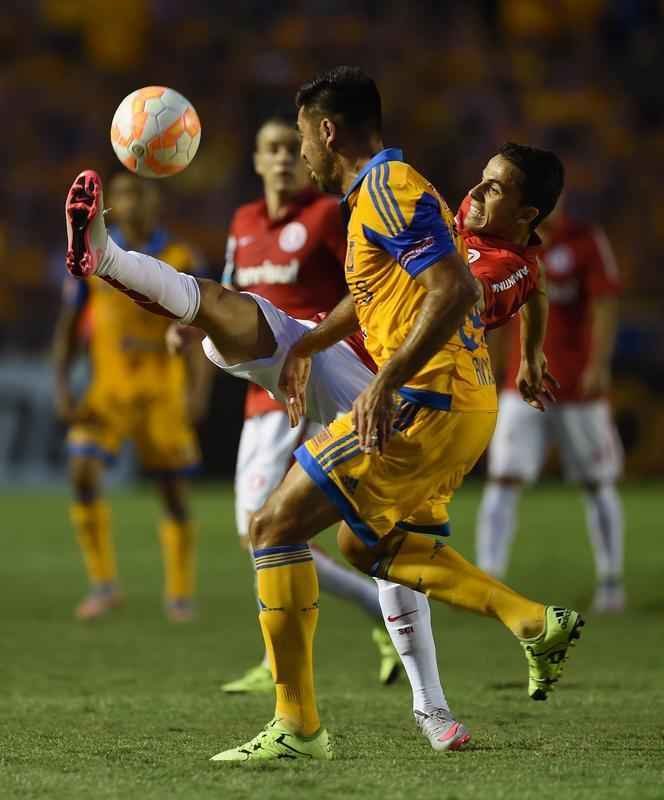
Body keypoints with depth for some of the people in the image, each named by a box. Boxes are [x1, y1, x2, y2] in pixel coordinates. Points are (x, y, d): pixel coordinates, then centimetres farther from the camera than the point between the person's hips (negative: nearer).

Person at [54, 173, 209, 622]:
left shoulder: (181, 259, -2)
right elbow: (69, 325, 8)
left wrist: (197, 390, -14)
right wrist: (62, 385, -1)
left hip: (163, 392, -1)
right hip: (108, 389, 1)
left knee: (175, 492, 1)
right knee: (84, 473, -18)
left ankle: (180, 594, 17)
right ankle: (104, 585, -7)